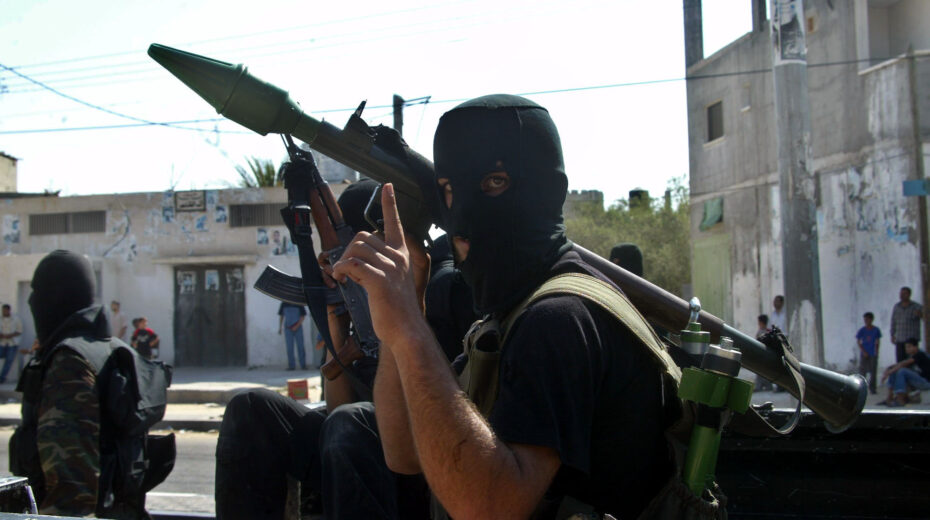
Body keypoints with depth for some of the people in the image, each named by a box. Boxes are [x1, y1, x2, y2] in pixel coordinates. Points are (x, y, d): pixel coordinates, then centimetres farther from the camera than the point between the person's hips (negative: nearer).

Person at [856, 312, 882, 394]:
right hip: (864, 353, -1)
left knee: (873, 371, 2)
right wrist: (863, 351, -7)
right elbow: (858, 341, -1)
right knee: (863, 370, 0)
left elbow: (877, 341, 8)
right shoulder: (862, 330, -4)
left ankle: (872, 388, 11)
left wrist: (876, 350, -4)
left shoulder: (876, 330, 0)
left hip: (873, 354, 1)